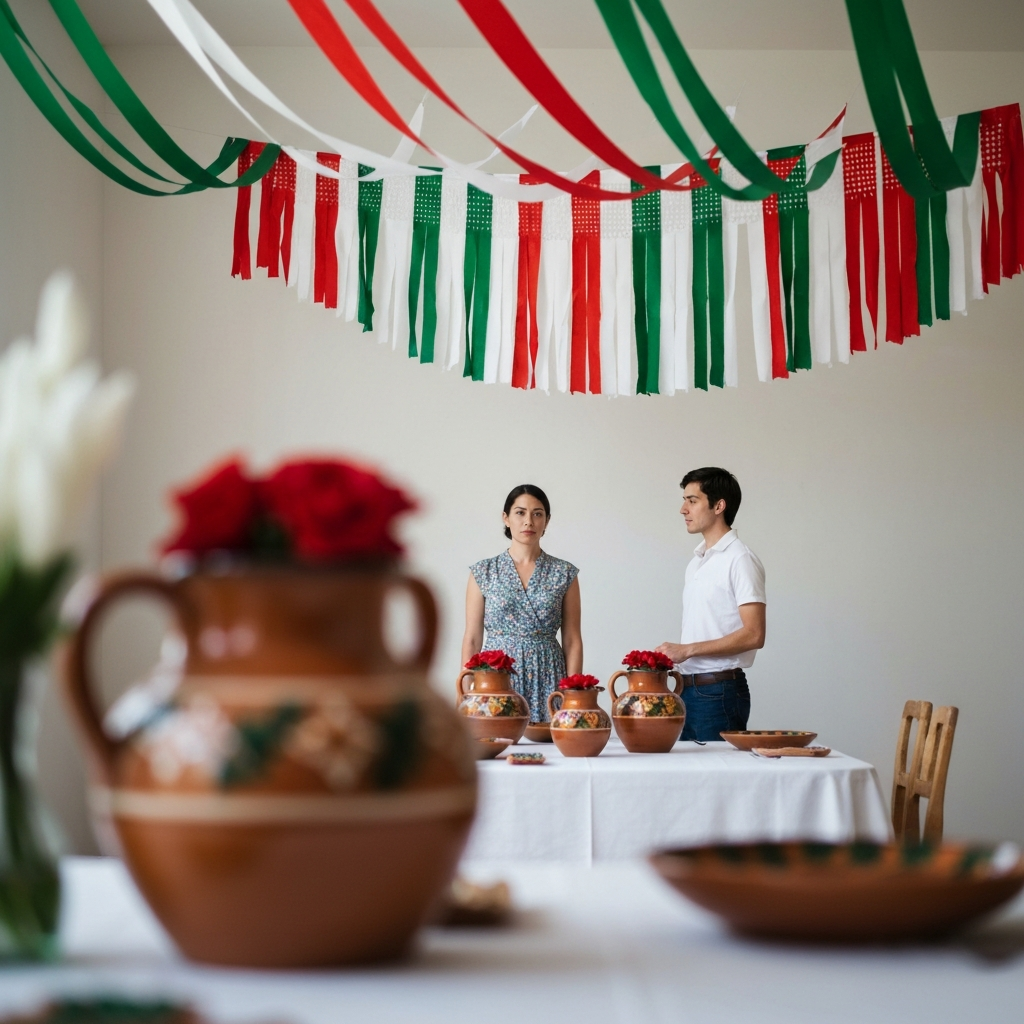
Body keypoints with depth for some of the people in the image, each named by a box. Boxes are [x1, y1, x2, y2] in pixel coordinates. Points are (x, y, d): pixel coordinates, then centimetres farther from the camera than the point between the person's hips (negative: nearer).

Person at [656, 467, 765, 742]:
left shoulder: (740, 560, -9)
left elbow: (753, 635, -16)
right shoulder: (697, 561, 17)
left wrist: (687, 650, -17)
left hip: (719, 691, -7)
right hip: (688, 689, 8)